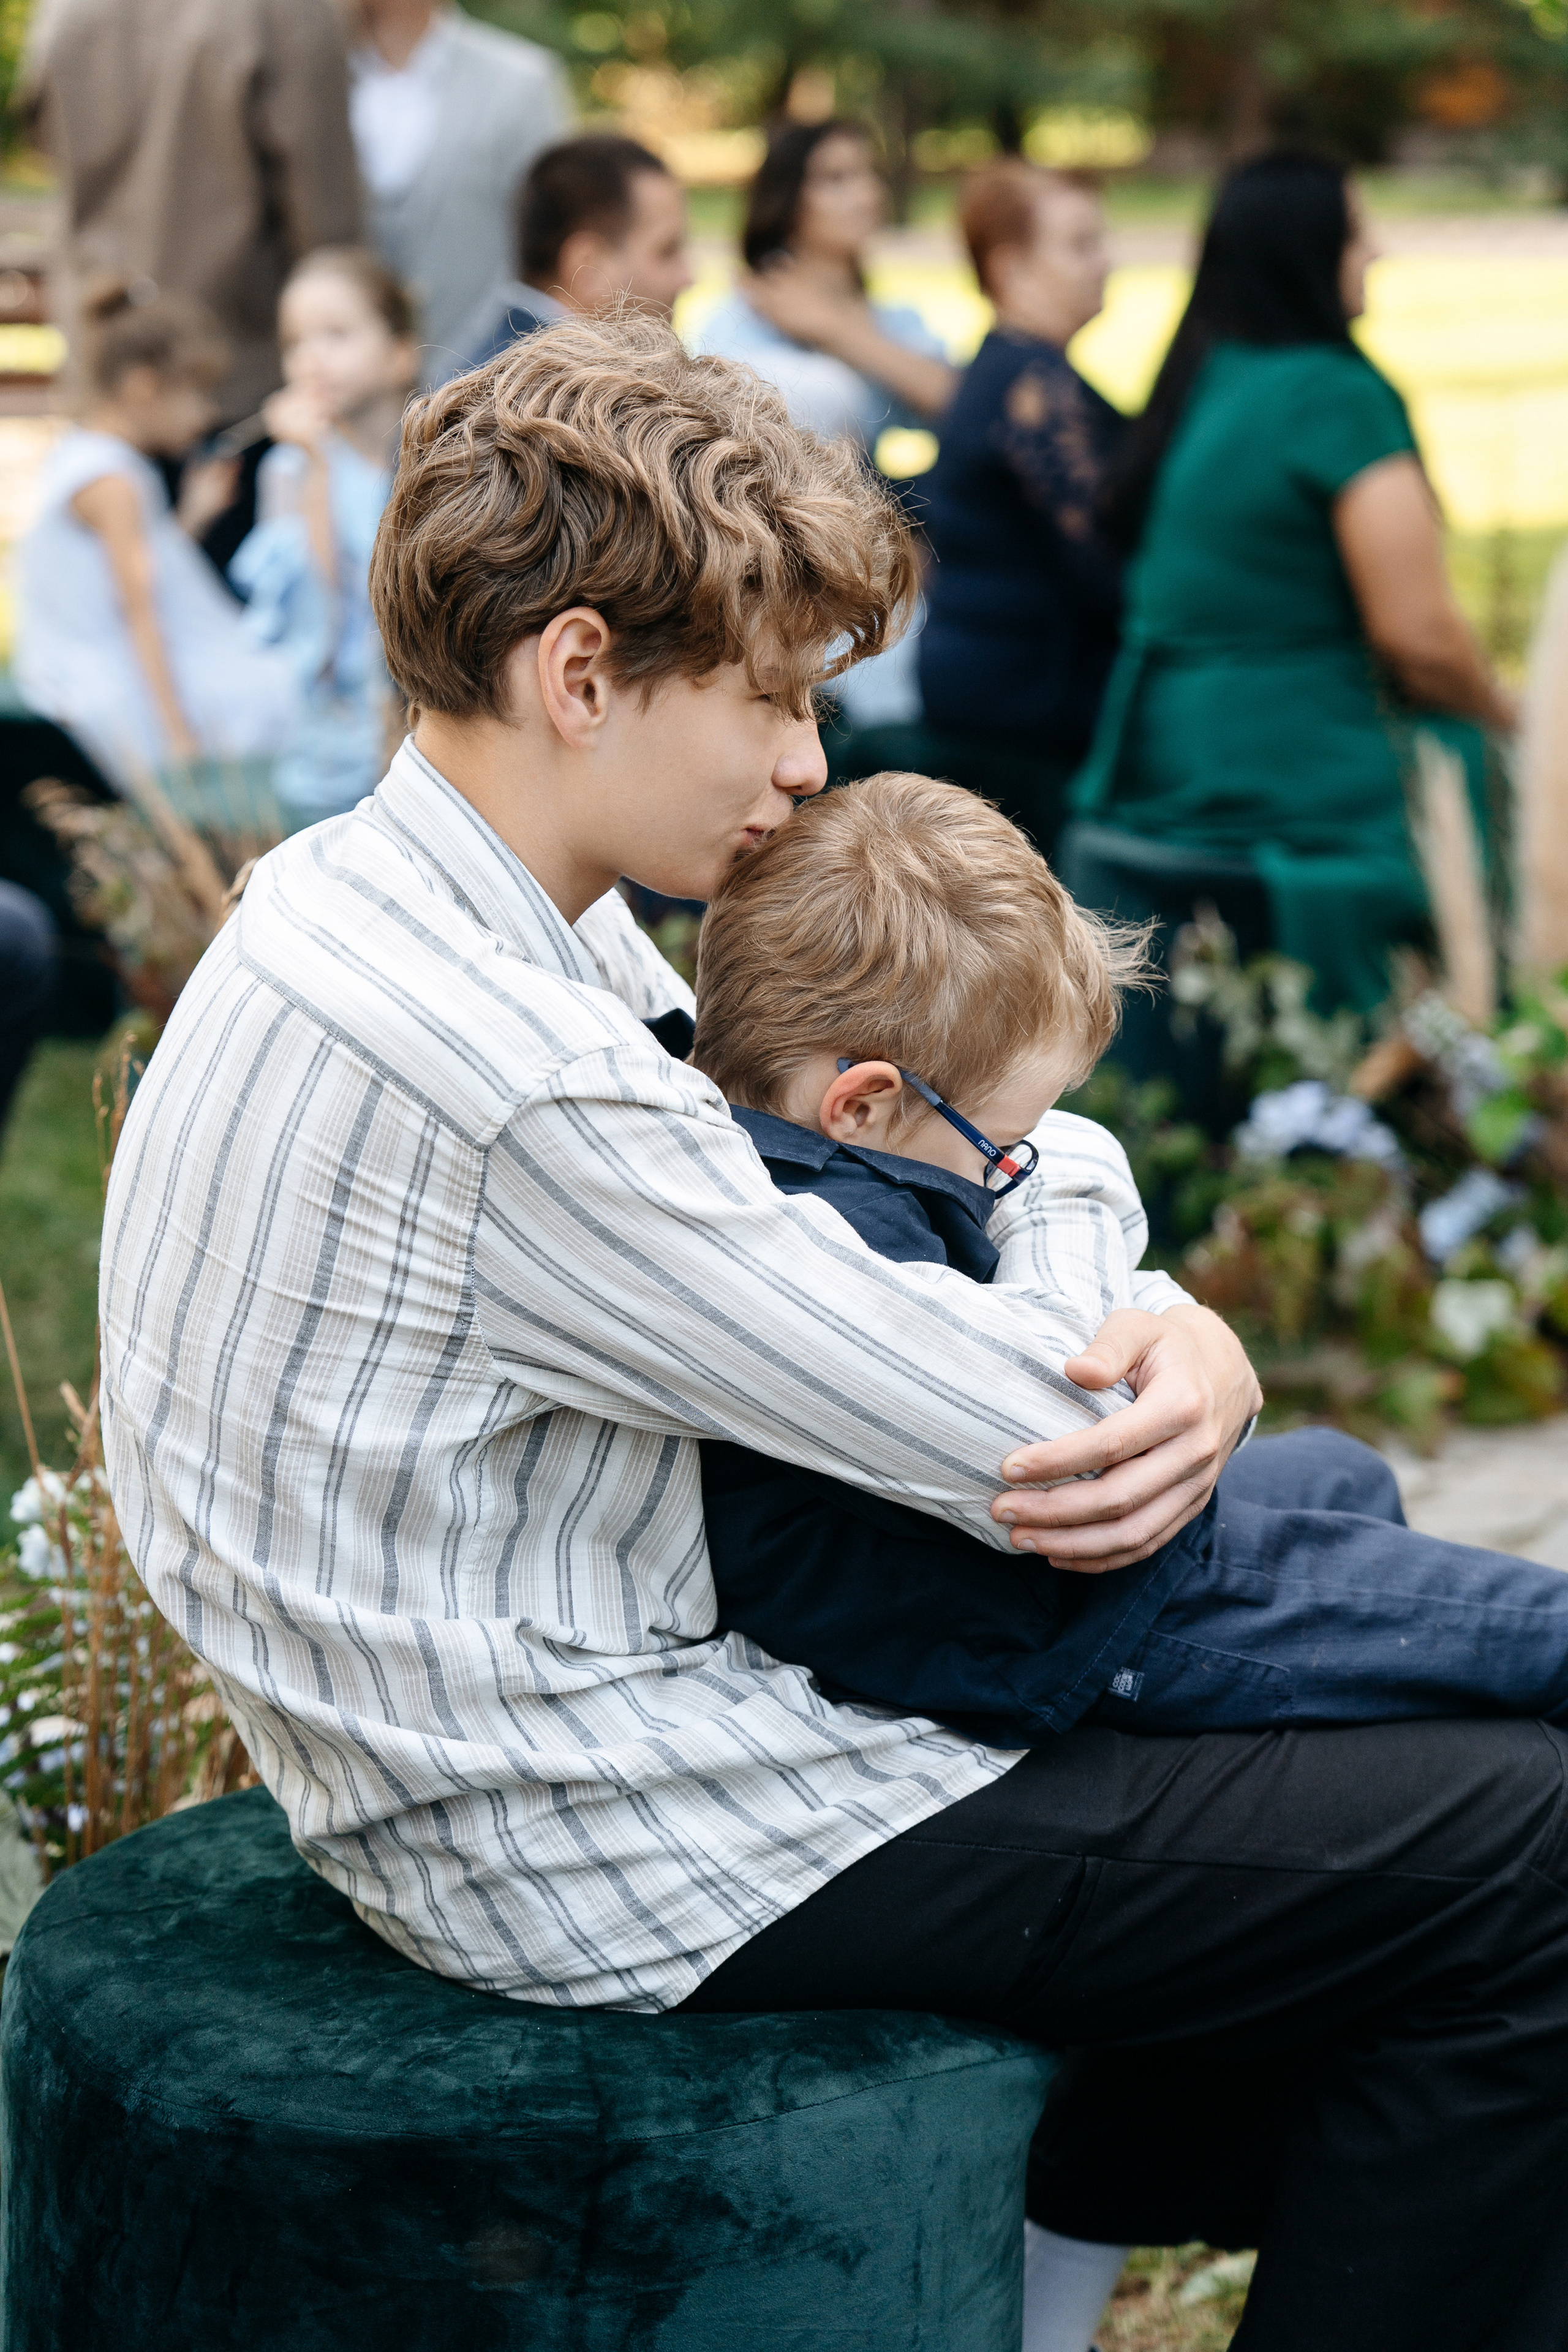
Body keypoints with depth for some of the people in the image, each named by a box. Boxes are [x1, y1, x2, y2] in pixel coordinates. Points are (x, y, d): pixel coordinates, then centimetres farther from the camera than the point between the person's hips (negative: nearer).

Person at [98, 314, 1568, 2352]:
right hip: (600, 1846, -11)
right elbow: (1020, 1436, -24)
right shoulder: (501, 1073, -28)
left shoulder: (375, 910, 5)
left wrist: (1186, 1337, -10)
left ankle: (1115, 2163, 38)